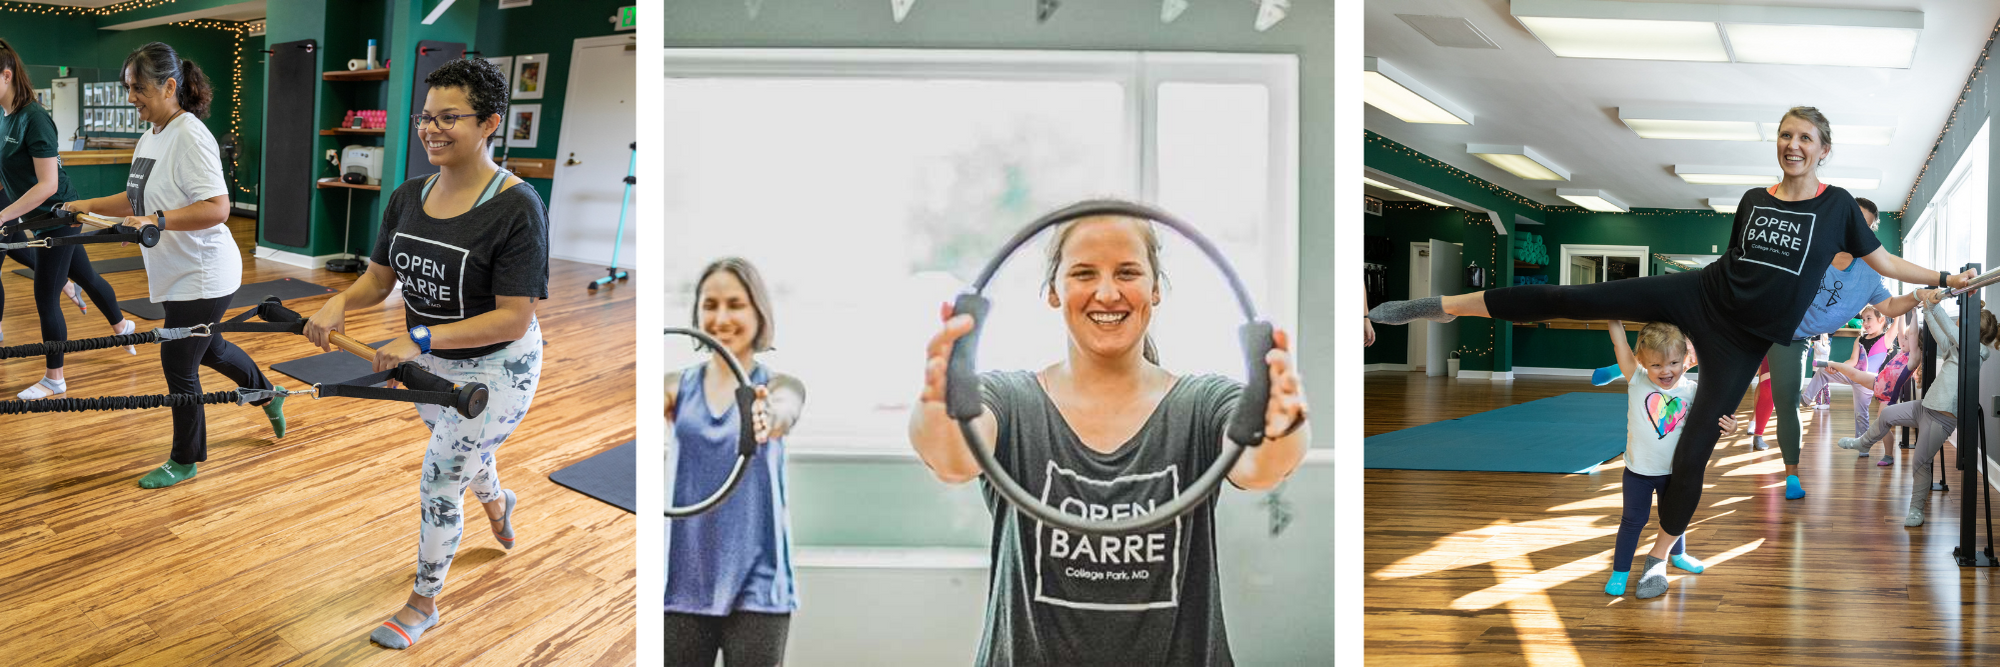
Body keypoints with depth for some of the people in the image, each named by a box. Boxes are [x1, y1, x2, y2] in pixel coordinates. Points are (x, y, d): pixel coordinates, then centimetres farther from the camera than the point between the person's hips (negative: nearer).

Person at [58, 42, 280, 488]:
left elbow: (217, 208, -29)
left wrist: (158, 220, -37)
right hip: (176, 275, 10)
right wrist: (88, 206, 10)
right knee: (208, 349, 25)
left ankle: (185, 461, 17)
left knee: (179, 366, 0)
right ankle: (270, 397, 47)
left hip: (201, 278, -10)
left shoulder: (190, 137, -21)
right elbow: (137, 200, 21)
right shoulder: (150, 139, 8)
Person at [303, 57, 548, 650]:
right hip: (429, 364, 7)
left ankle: (423, 604, 22)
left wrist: (421, 339, -34)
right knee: (465, 456, 29)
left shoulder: (517, 208, -26)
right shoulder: (407, 198, -5)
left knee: (438, 490, -1)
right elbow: (379, 278, 3)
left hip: (495, 371, -7)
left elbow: (515, 317, -29)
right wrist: (341, 301, -19)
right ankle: (497, 500, 65)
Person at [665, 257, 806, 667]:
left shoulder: (778, 385, 0)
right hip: (684, 579, 2)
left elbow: (786, 411, -23)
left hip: (754, 582, -2)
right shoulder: (680, 386, 6)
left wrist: (769, 417, -47)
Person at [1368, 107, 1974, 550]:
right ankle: (1445, 304, -8)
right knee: (1572, 298, -12)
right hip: (1701, 296, 2)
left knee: (1694, 445, -5)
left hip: (1744, 340, -2)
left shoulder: (1838, 206, 0)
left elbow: (1884, 263, 8)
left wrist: (1946, 278, 5)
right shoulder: (1753, 199, 8)